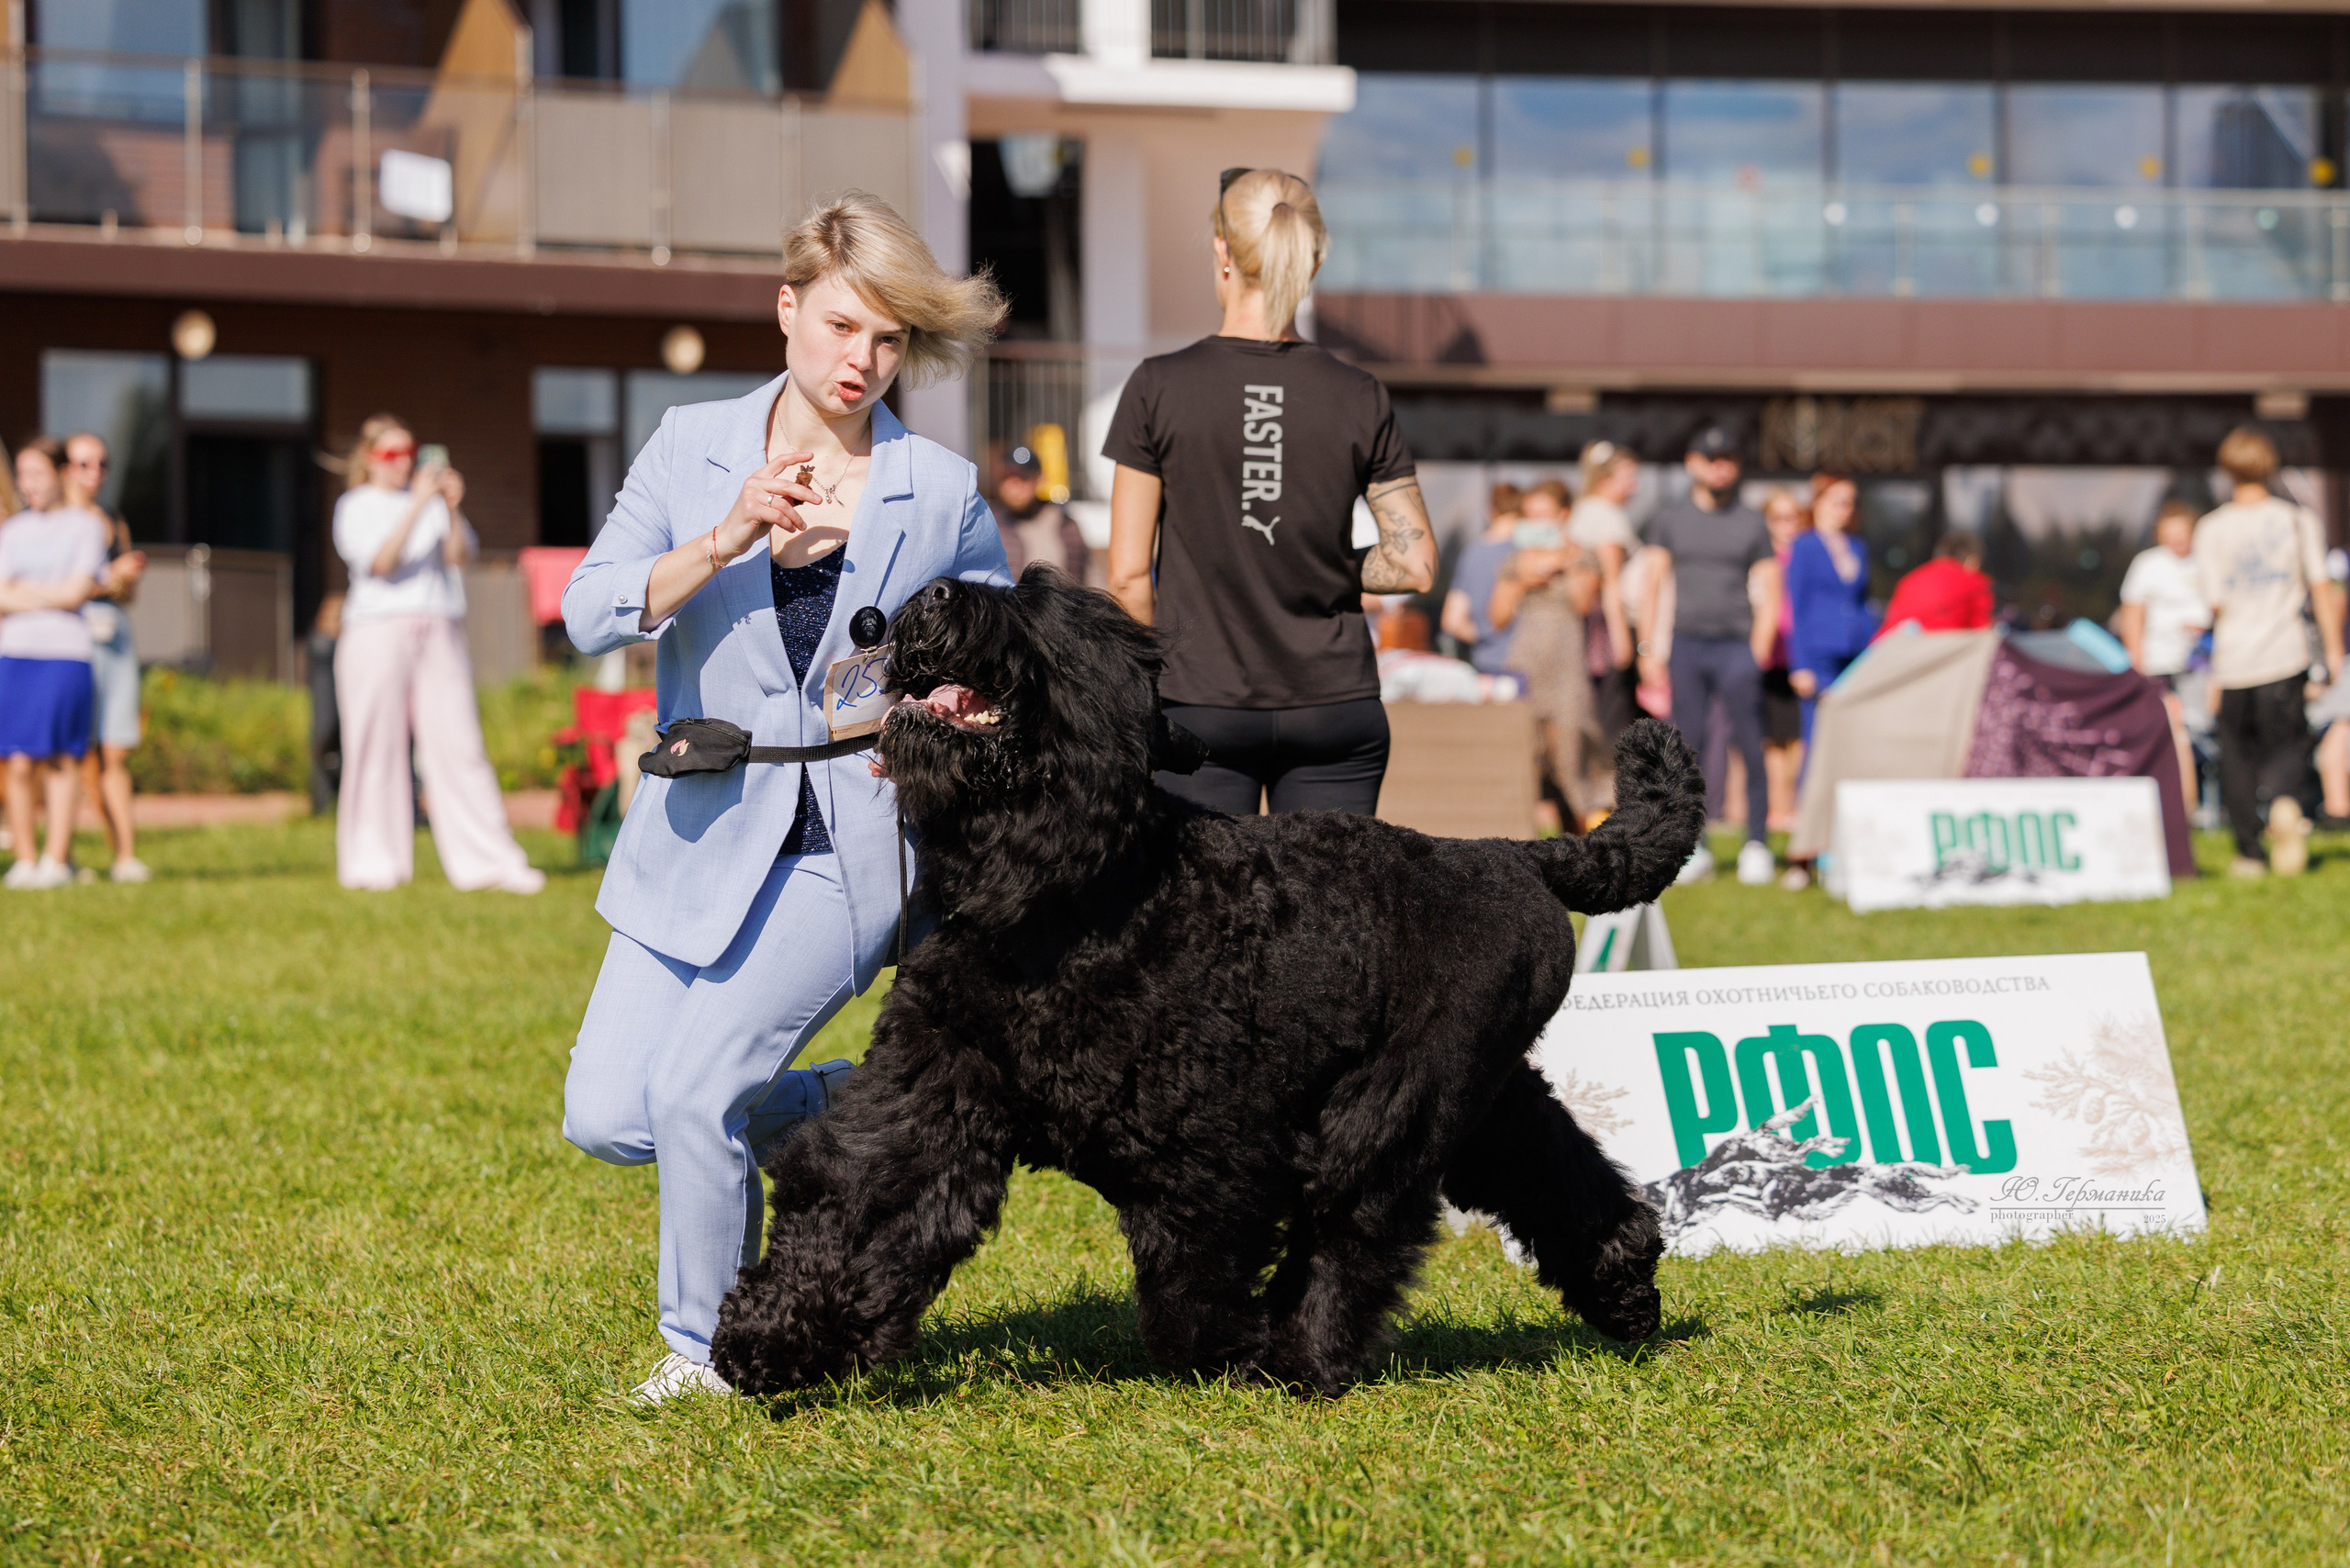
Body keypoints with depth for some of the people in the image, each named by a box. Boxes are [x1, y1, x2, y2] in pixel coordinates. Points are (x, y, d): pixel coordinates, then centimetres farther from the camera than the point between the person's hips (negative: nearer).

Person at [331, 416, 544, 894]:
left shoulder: (431, 499, 16)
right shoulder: (356, 507, 5)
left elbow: (459, 557, 4)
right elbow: (380, 561, -12)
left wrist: (453, 510, -11)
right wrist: (418, 506, -18)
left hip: (439, 632, 3)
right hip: (378, 634, -3)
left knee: (459, 744, -3)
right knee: (379, 746, -3)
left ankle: (490, 860, -5)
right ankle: (373, 860, 5)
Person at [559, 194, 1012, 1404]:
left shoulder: (942, 493, 0)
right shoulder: (692, 449, 2)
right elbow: (591, 612, -9)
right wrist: (721, 545, -22)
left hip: (850, 847, -3)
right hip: (702, 834, 3)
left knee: (693, 1089, -17)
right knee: (607, 1118, -1)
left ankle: (709, 1349, 6)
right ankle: (843, 1107, 23)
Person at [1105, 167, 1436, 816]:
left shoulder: (1160, 387, -5)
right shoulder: (1359, 398, -1)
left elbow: (1128, 576, -3)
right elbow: (1414, 563, 0)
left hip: (1201, 711, -2)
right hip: (1335, 707, 2)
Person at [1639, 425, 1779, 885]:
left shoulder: (1751, 523, 8)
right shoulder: (1669, 519, 11)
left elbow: (1769, 595, 7)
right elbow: (1653, 585, 11)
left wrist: (1758, 652, -4)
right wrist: (1649, 648, 2)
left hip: (1736, 644, -1)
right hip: (1686, 644, 1)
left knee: (1750, 747, -7)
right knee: (1687, 747, -1)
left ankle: (1757, 844, -2)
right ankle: (1693, 847, 4)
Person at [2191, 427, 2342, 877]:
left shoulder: (2212, 529, -2)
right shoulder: (2298, 519, 1)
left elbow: (2215, 604, -3)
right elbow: (2321, 590, -1)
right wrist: (2333, 651, 5)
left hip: (2233, 659, 0)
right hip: (2286, 654, 0)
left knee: (2238, 755, 10)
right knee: (2287, 743, 7)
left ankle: (2249, 851, 8)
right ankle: (2283, 802, -25)